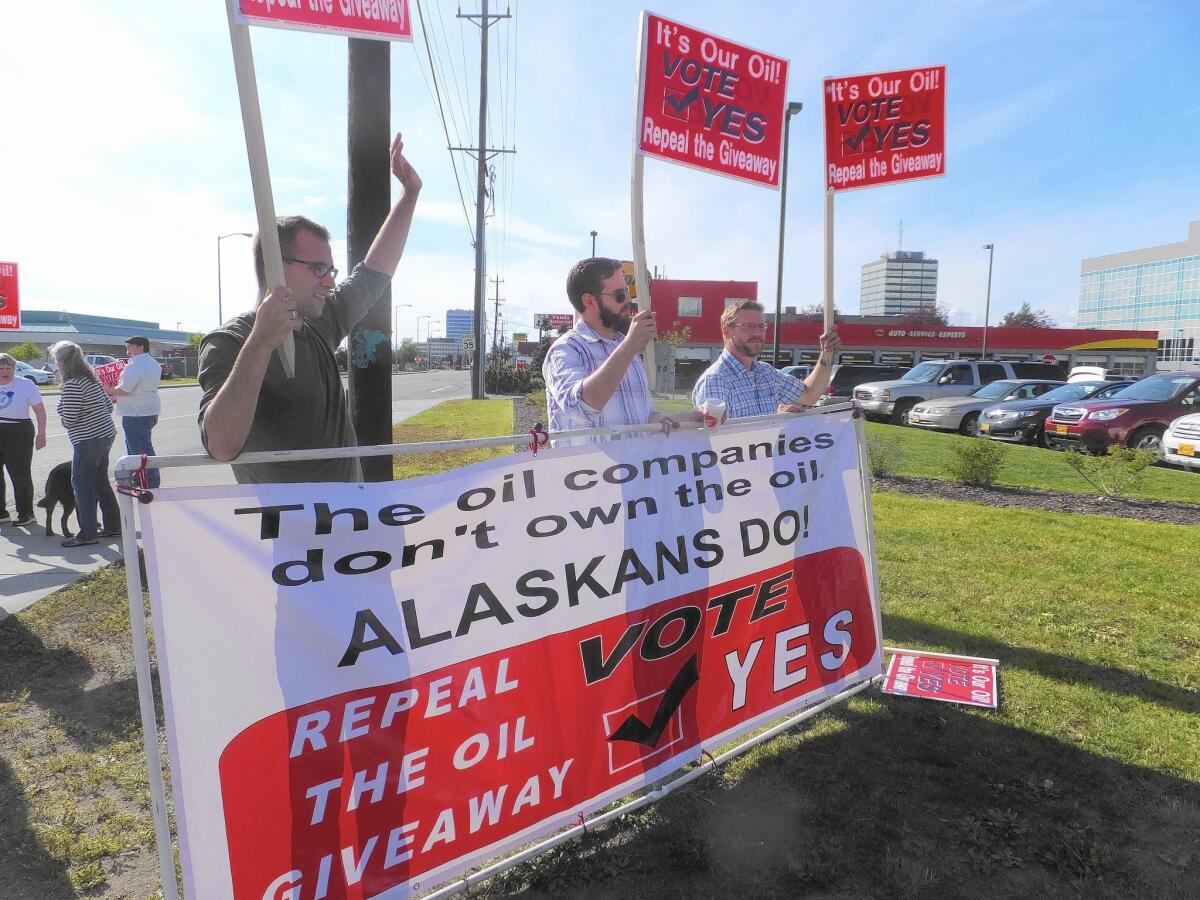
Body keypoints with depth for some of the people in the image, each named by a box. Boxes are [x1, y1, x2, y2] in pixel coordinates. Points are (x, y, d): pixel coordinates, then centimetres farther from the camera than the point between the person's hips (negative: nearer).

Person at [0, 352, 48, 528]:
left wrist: (41, 434, -9)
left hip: (18, 434, -4)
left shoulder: (26, 385, -4)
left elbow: (40, 411, -4)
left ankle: (26, 514, 10)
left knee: (20, 474, 0)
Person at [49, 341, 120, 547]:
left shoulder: (72, 385, -17)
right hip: (106, 435, 9)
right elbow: (109, 405, 16)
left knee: (82, 485, -1)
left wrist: (62, 418, 2)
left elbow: (69, 419, -19)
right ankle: (113, 525, 24)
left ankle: (87, 534, 2)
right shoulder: (91, 378, 10)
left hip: (88, 441, -9)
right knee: (101, 482, 17)